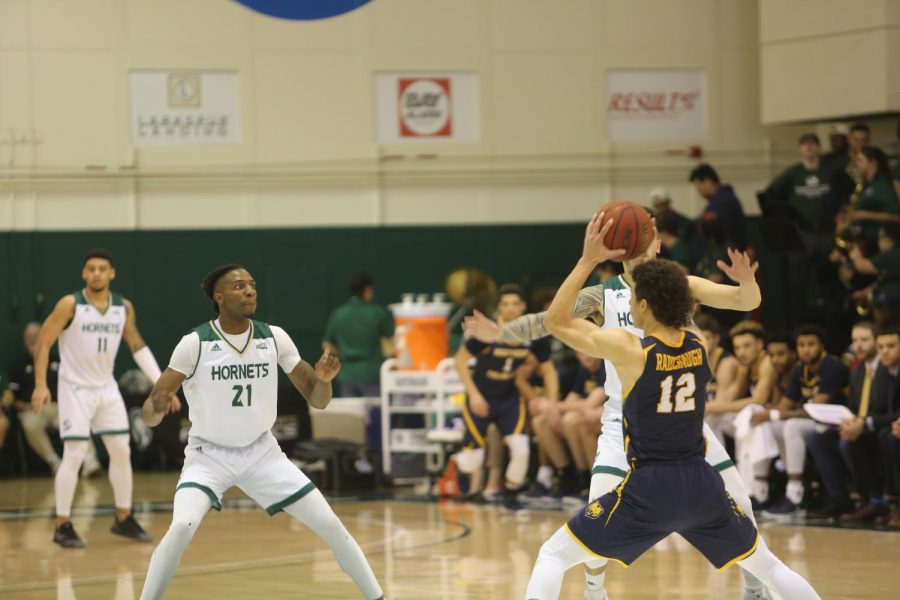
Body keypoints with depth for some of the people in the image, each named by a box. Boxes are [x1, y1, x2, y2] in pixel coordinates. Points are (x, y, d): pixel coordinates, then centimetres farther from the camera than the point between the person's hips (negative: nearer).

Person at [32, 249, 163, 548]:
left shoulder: (124, 307, 0)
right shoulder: (70, 305, -14)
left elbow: (137, 346, 10)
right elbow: (43, 341, -10)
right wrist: (40, 385, -16)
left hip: (107, 388, 5)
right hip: (76, 387, -5)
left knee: (121, 452, 6)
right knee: (74, 455, -10)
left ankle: (123, 519, 19)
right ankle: (62, 526, -2)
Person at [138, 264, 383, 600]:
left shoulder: (274, 338, -6)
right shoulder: (195, 343, -17)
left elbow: (317, 400, 1)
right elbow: (150, 414, -17)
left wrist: (324, 379, -22)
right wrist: (156, 408, -41)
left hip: (261, 452, 3)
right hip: (209, 455, -3)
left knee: (329, 524, -3)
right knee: (182, 527, -29)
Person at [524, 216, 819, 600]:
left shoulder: (628, 350, -12)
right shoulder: (699, 345, 2)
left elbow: (556, 320, -2)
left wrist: (589, 258, -1)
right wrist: (648, 259, 30)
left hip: (648, 491, -5)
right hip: (701, 486, 5)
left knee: (553, 556, 5)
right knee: (767, 566, 23)